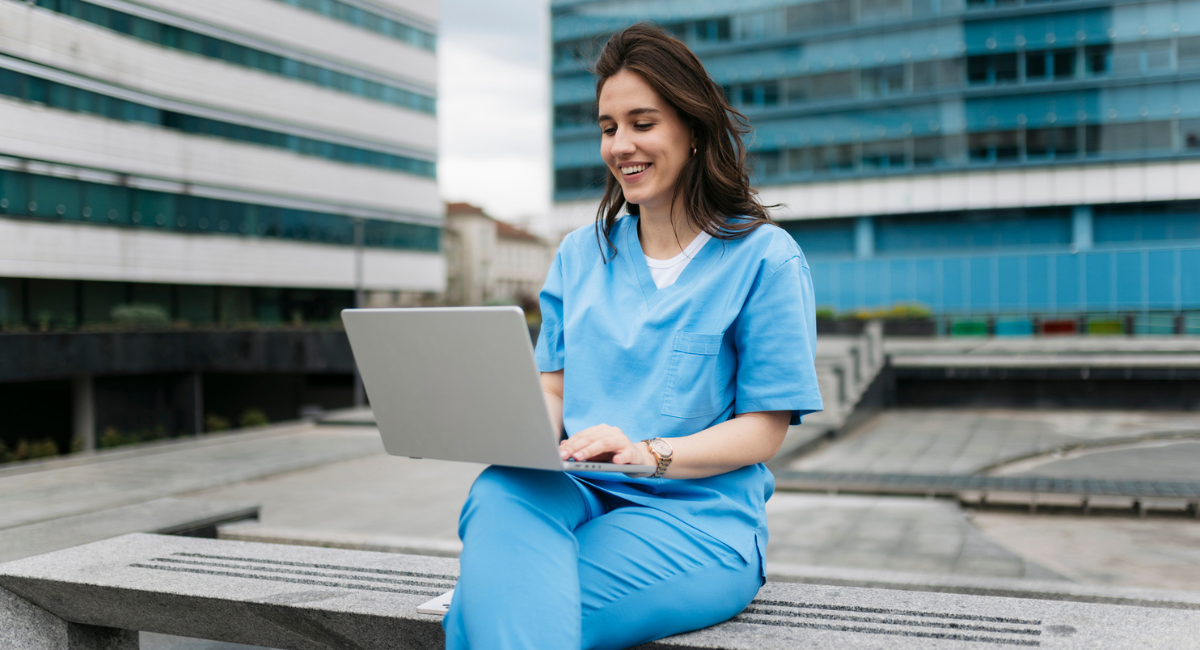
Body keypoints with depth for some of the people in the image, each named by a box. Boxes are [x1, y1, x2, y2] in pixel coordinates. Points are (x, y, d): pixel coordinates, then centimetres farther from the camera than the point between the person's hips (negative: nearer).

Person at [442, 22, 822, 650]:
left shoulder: (764, 257, 1)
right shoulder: (579, 254, 19)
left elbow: (764, 429, -2)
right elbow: (553, 389, 16)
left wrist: (650, 452, -19)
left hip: (696, 516, -4)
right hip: (576, 490, 5)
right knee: (499, 491, -35)